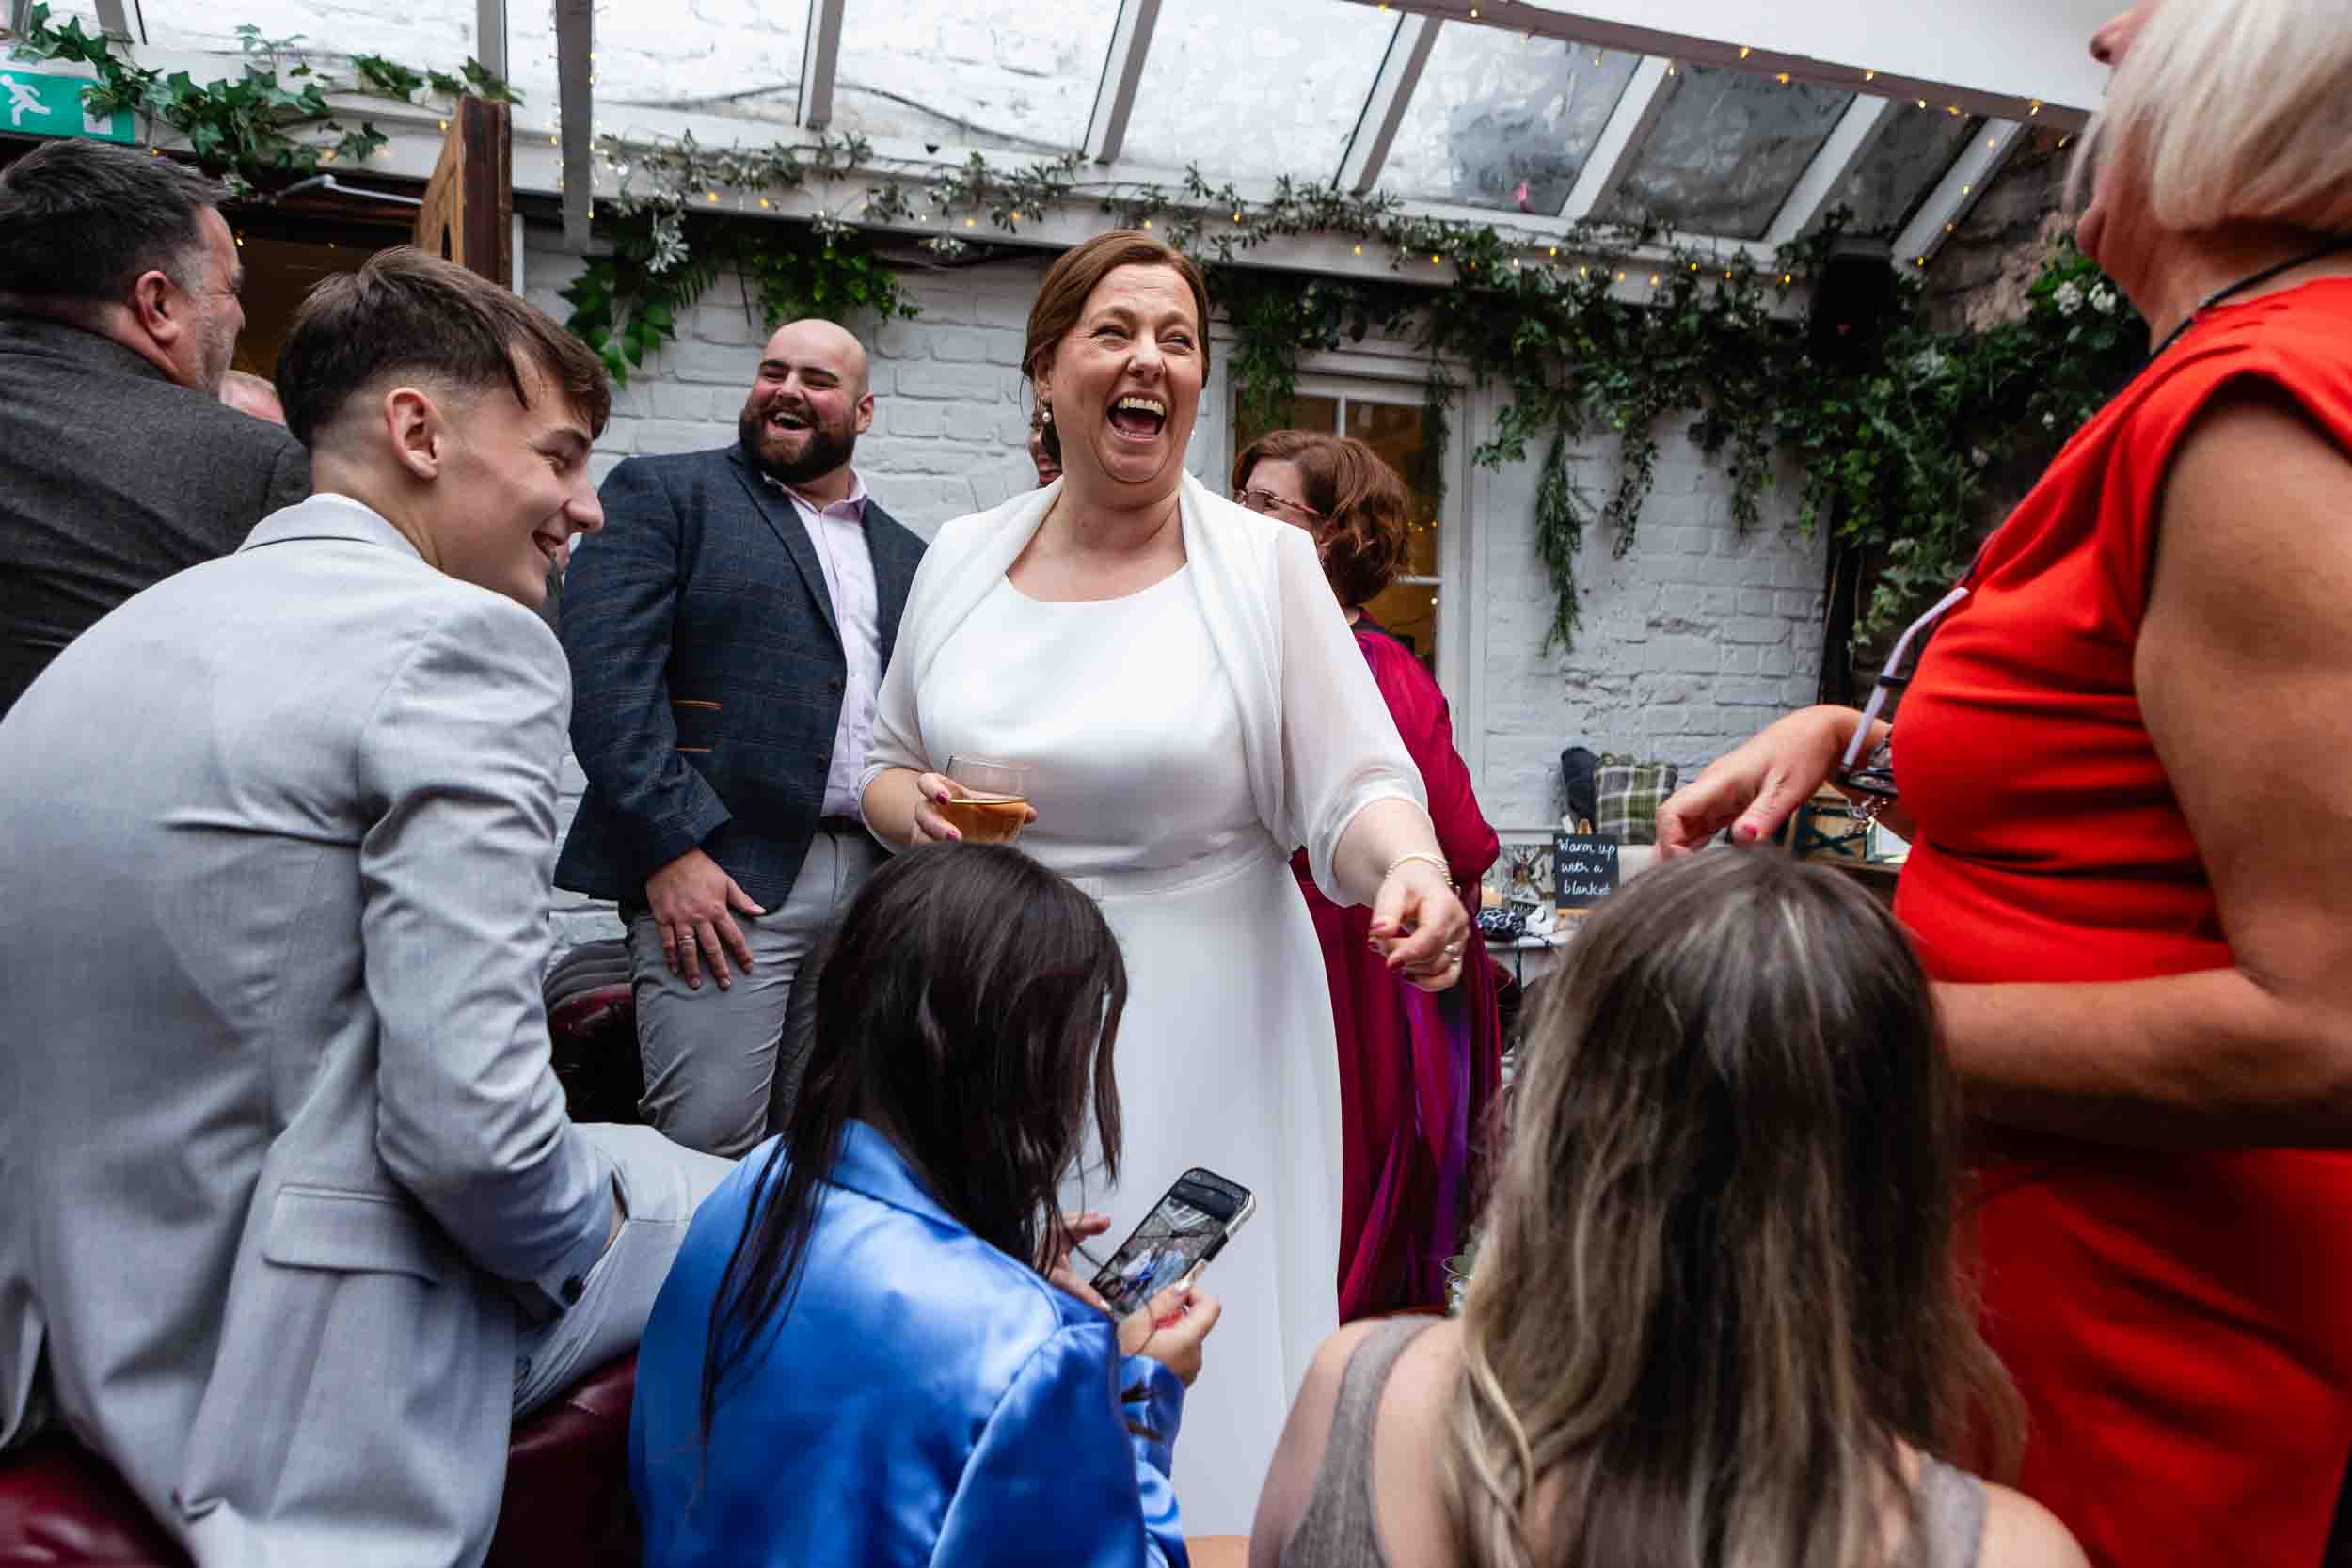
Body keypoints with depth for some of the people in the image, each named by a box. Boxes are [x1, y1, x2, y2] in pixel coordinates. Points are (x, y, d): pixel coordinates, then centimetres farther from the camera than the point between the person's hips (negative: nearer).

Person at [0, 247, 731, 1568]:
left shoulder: (123, 631, 6)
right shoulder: (466, 642, -19)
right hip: (300, 1366, -8)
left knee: (641, 1161, 23)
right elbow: (467, 1123, -26)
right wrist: (584, 1230, -5)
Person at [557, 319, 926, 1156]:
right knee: (708, 1146, -6)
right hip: (720, 874, -5)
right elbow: (606, 674, -9)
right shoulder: (660, 493, 3)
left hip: (873, 887, 5)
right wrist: (671, 847, -17)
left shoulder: (904, 553, 18)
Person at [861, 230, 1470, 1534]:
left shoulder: (1266, 563, -4)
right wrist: (915, 808, -6)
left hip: (1203, 1026, -3)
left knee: (1198, 1371, 5)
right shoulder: (960, 558, 5)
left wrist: (1410, 869, -27)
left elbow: (1353, 789, -7)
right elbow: (886, 761, 16)